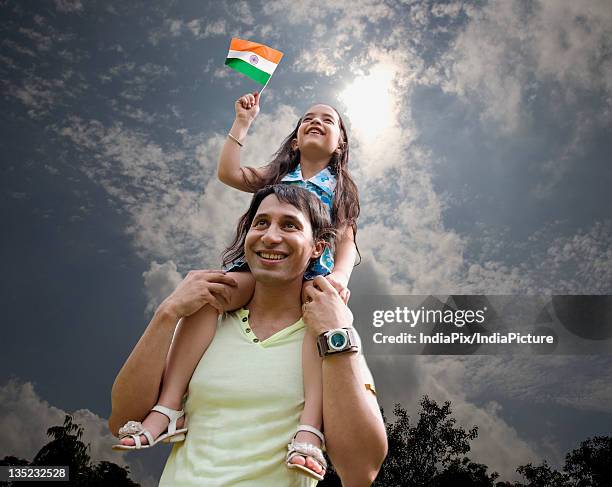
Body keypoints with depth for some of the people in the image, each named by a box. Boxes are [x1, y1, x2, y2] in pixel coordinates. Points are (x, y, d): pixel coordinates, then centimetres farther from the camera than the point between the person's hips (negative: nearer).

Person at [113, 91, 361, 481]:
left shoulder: (342, 188, 18)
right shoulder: (277, 176, 25)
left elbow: (347, 241, 6)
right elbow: (229, 173, 9)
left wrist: (339, 278, -16)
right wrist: (243, 122, 13)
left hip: (312, 271, -1)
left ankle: (311, 431, -51)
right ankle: (168, 409, -35)